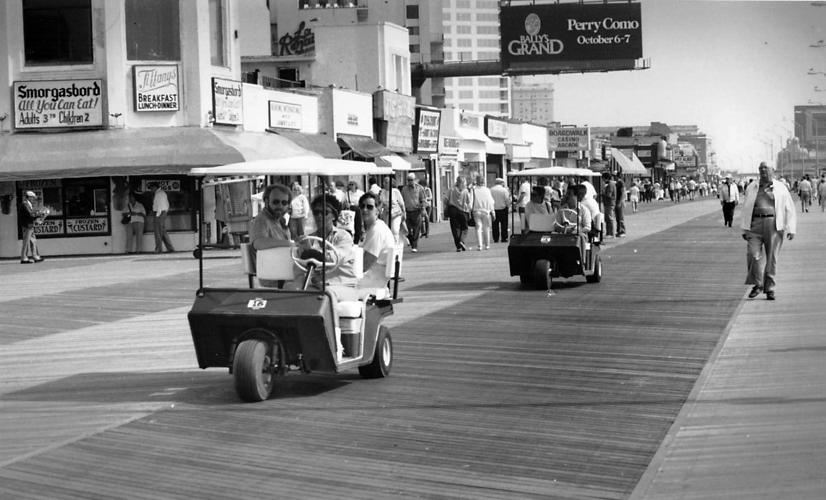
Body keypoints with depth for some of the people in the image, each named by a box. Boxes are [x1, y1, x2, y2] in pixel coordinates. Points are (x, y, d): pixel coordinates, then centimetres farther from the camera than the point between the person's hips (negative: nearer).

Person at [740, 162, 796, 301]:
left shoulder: (780, 188, 6)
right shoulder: (751, 188, 11)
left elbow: (789, 209, 8)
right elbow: (746, 209, 15)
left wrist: (791, 230, 1)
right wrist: (744, 229, 9)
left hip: (774, 225, -1)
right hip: (755, 225, 1)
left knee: (771, 258, 1)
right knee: (753, 254, -12)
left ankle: (769, 288, 11)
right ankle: (757, 285, 3)